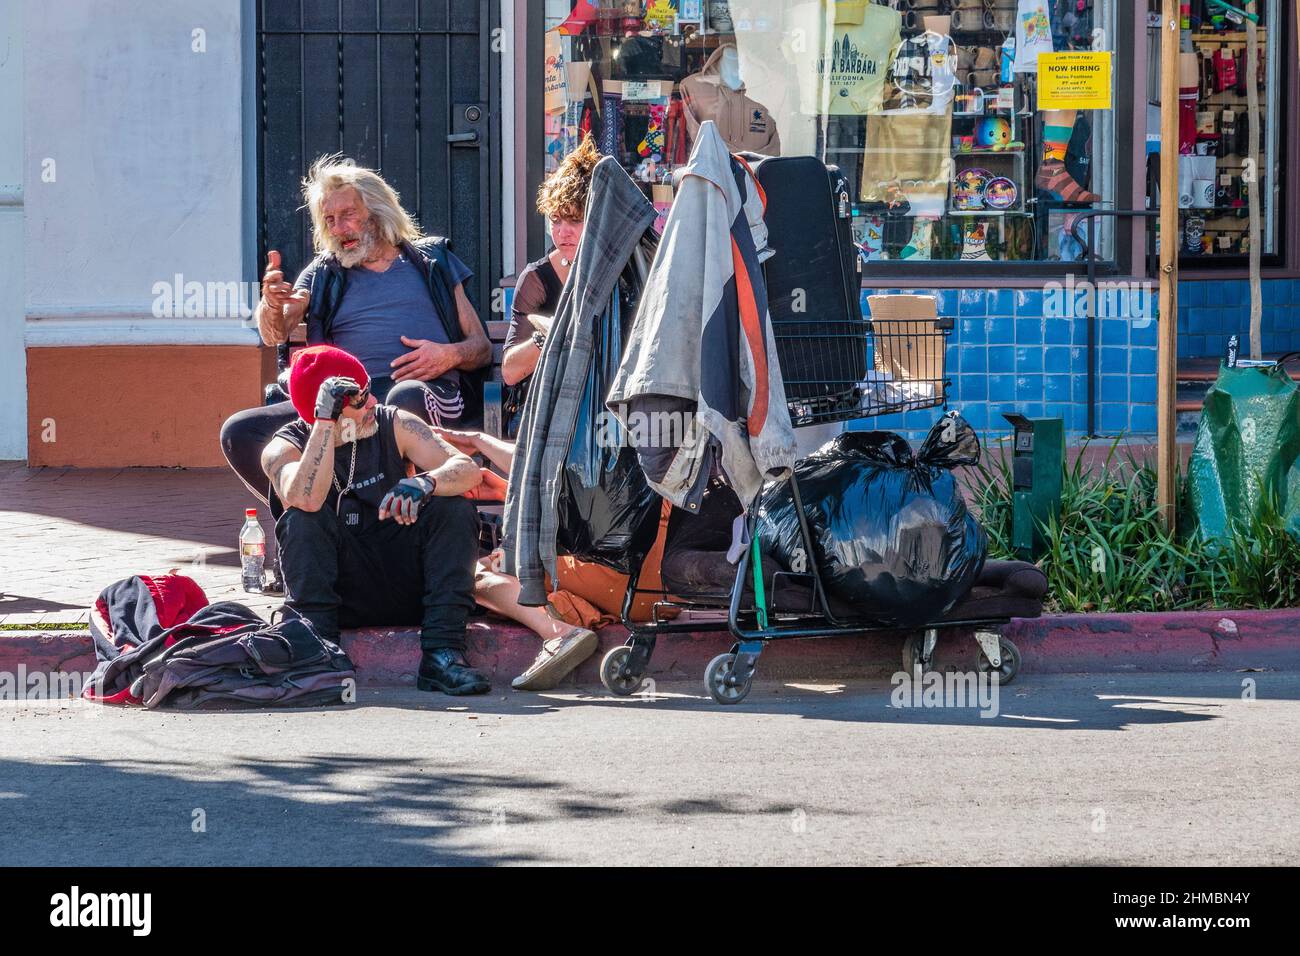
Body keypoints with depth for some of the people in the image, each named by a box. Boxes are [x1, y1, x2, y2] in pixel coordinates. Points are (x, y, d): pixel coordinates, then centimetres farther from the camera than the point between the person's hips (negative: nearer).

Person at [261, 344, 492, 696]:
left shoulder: (393, 425, -2)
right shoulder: (284, 448, -8)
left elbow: (468, 470, -13)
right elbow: (306, 499, -32)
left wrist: (423, 483, -35)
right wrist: (324, 423, -32)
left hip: (404, 585, 3)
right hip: (338, 595, -2)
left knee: (454, 509, -19)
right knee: (301, 520, -27)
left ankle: (442, 655, -25)